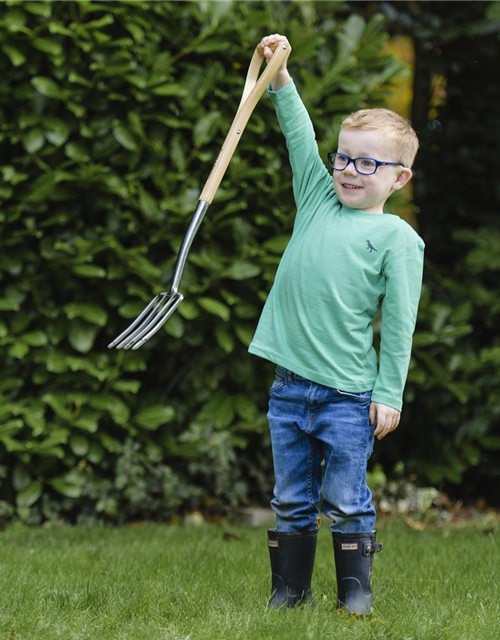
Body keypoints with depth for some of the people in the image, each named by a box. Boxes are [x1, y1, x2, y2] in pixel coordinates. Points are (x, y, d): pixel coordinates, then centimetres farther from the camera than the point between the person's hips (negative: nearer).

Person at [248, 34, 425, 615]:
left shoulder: (398, 239, -4)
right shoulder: (317, 200, 10)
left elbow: (399, 324, -6)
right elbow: (299, 136, 12)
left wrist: (389, 393, -8)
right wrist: (280, 80, 3)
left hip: (348, 393, -4)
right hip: (290, 385, 4)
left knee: (345, 501, 1)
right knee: (290, 499, 11)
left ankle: (356, 590, 13)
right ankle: (289, 587, 20)